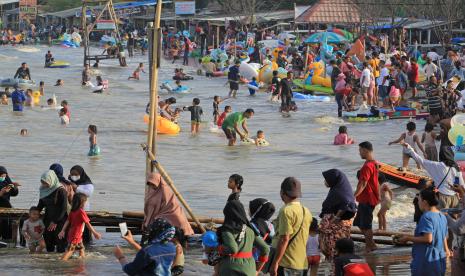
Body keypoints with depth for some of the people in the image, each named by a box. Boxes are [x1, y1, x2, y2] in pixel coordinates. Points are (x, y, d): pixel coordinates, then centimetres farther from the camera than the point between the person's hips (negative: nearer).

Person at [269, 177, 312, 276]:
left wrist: (275, 262, -17)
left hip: (286, 263, -8)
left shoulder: (286, 211, -14)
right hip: (301, 263, 8)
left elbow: (284, 239, -18)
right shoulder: (306, 211, 12)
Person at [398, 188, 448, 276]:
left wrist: (408, 238, -14)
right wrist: (446, 250, 35)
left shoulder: (426, 217, -16)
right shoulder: (442, 217, 9)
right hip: (440, 261, 8)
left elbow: (428, 238, -23)